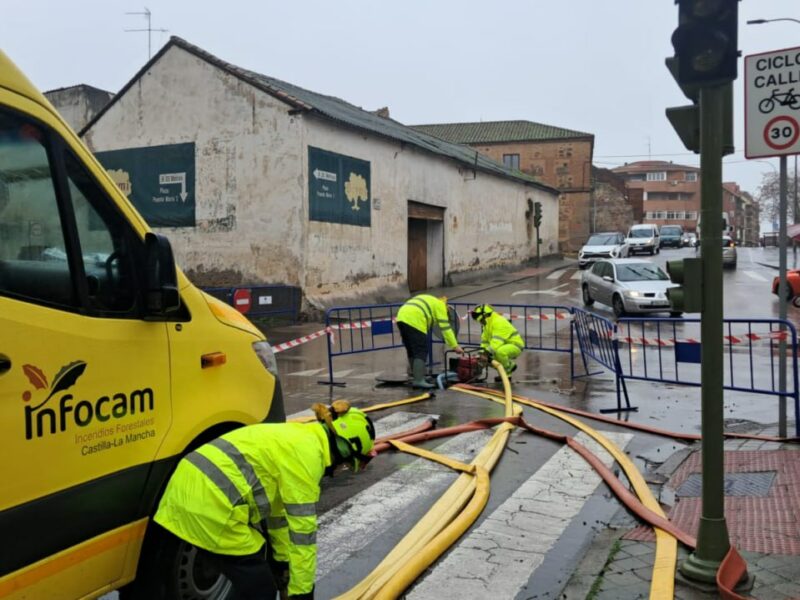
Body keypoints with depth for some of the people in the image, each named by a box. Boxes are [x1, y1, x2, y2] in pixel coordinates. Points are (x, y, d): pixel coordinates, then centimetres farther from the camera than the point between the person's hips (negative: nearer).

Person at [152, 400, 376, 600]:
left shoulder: (295, 439, 19)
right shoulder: (307, 453, -9)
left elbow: (277, 506, 28)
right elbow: (302, 530, -8)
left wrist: (282, 561, 35)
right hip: (209, 502, -10)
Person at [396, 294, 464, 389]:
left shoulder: (430, 301, 34)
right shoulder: (441, 306, 10)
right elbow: (446, 328, 3)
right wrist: (455, 346, 4)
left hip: (401, 317, 8)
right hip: (414, 321, -8)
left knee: (411, 351, 17)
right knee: (421, 352, -5)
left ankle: (416, 377, 23)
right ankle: (419, 380, -12)